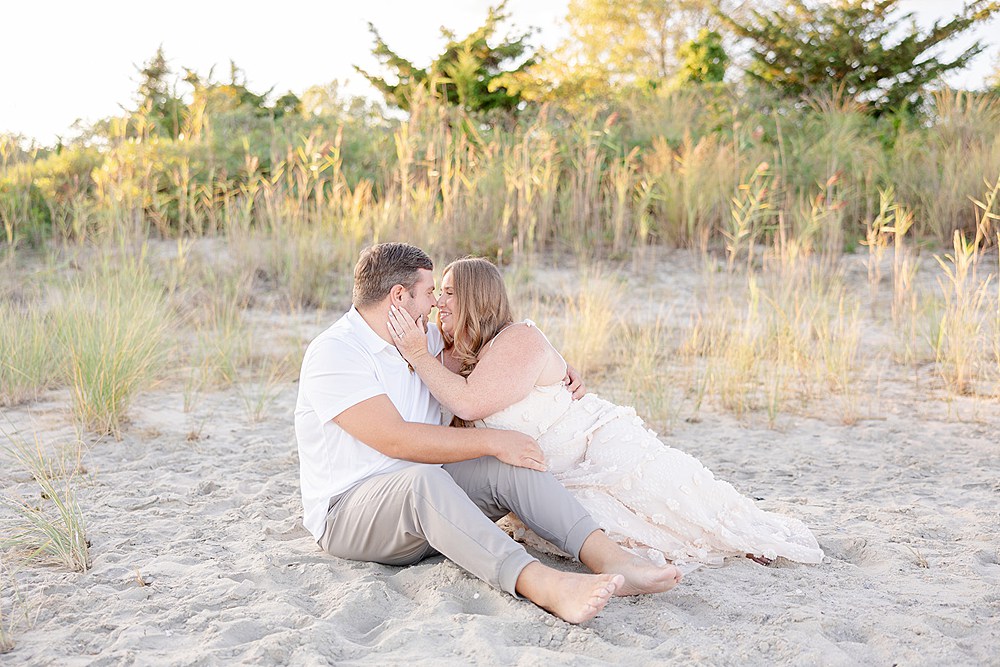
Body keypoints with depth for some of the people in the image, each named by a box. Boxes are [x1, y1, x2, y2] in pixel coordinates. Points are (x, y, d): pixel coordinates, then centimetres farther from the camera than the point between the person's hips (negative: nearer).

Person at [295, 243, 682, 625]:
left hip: (424, 494, 8)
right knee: (423, 480, -38)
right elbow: (396, 439, -23)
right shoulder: (334, 352, -13)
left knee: (510, 467, -16)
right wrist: (492, 442, -21)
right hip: (348, 513, -7)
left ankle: (615, 562, -31)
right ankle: (547, 588, -56)